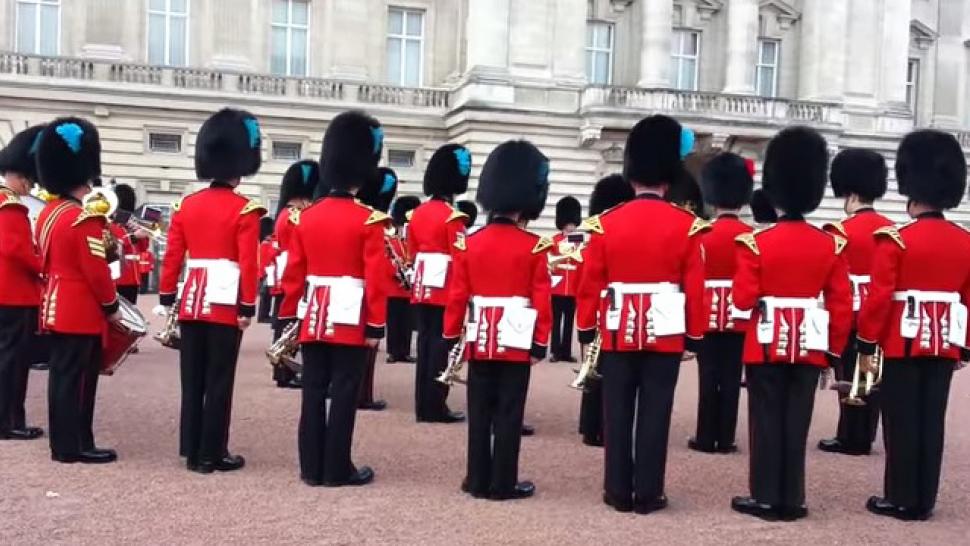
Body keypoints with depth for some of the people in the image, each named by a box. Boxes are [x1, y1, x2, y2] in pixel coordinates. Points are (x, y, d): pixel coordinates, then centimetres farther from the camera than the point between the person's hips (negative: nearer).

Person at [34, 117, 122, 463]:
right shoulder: (85, 220, -19)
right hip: (82, 314, -9)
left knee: (61, 375, 13)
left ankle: (62, 443, 20)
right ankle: (76, 446, 3)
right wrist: (111, 307, -7)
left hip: (56, 309, 9)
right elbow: (96, 271, -19)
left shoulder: (48, 213, 11)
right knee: (78, 379, -3)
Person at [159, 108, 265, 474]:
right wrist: (247, 307, -8)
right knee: (218, 381, 2)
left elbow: (172, 256, 8)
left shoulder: (186, 205, 6)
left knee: (192, 379, 11)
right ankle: (212, 453, 8)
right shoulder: (245, 210, -9)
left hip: (192, 302, 5)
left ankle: (192, 450, 18)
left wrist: (166, 298, 14)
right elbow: (248, 264, -13)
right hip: (225, 304, -5)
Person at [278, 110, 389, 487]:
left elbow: (293, 274, 7)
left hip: (313, 318, 5)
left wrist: (288, 319, 14)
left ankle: (311, 467, 15)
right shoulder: (369, 220, -10)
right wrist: (376, 326, -7)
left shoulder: (305, 217, 5)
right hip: (351, 320, -5)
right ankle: (337, 469, 9)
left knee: (313, 392, 9)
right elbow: (375, 279, -12)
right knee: (344, 394, 2)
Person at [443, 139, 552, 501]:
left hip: (479, 340, 3)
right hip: (517, 342, -3)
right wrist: (540, 343, 0)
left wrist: (451, 337, 11)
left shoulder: (469, 243, 1)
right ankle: (503, 483, 10)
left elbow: (457, 296, 3)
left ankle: (478, 480, 16)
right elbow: (541, 299, -8)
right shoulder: (534, 247, -8)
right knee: (509, 414, 4)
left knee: (479, 413, 10)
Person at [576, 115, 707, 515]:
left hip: (618, 332, 1)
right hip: (665, 333, -1)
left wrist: (586, 333, 9)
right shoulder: (686, 225, -5)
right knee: (654, 413, 5)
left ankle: (618, 491, 14)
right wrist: (695, 337, 7)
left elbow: (590, 284, 0)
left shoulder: (606, 223, -2)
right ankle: (648, 493, 11)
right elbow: (695, 288, -3)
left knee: (618, 412, 9)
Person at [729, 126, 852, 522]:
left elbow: (743, 300, -13)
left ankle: (766, 498, 9)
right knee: (796, 423, 8)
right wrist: (834, 350, 11)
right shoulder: (831, 245, 0)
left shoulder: (755, 242, -11)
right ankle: (792, 499, 15)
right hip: (809, 346, 3)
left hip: (767, 344, -3)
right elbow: (842, 304, 2)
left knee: (766, 421, 5)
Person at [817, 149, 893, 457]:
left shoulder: (842, 232, -13)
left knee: (850, 376, 1)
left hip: (852, 316, -6)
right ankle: (865, 438, 17)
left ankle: (850, 439, 6)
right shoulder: (891, 230, 6)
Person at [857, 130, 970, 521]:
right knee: (931, 422, 10)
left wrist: (866, 345, -6)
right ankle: (924, 500, 17)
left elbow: (879, 297, -14)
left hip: (903, 344, -5)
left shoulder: (895, 238, -13)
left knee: (902, 423, 3)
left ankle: (901, 499, 9)